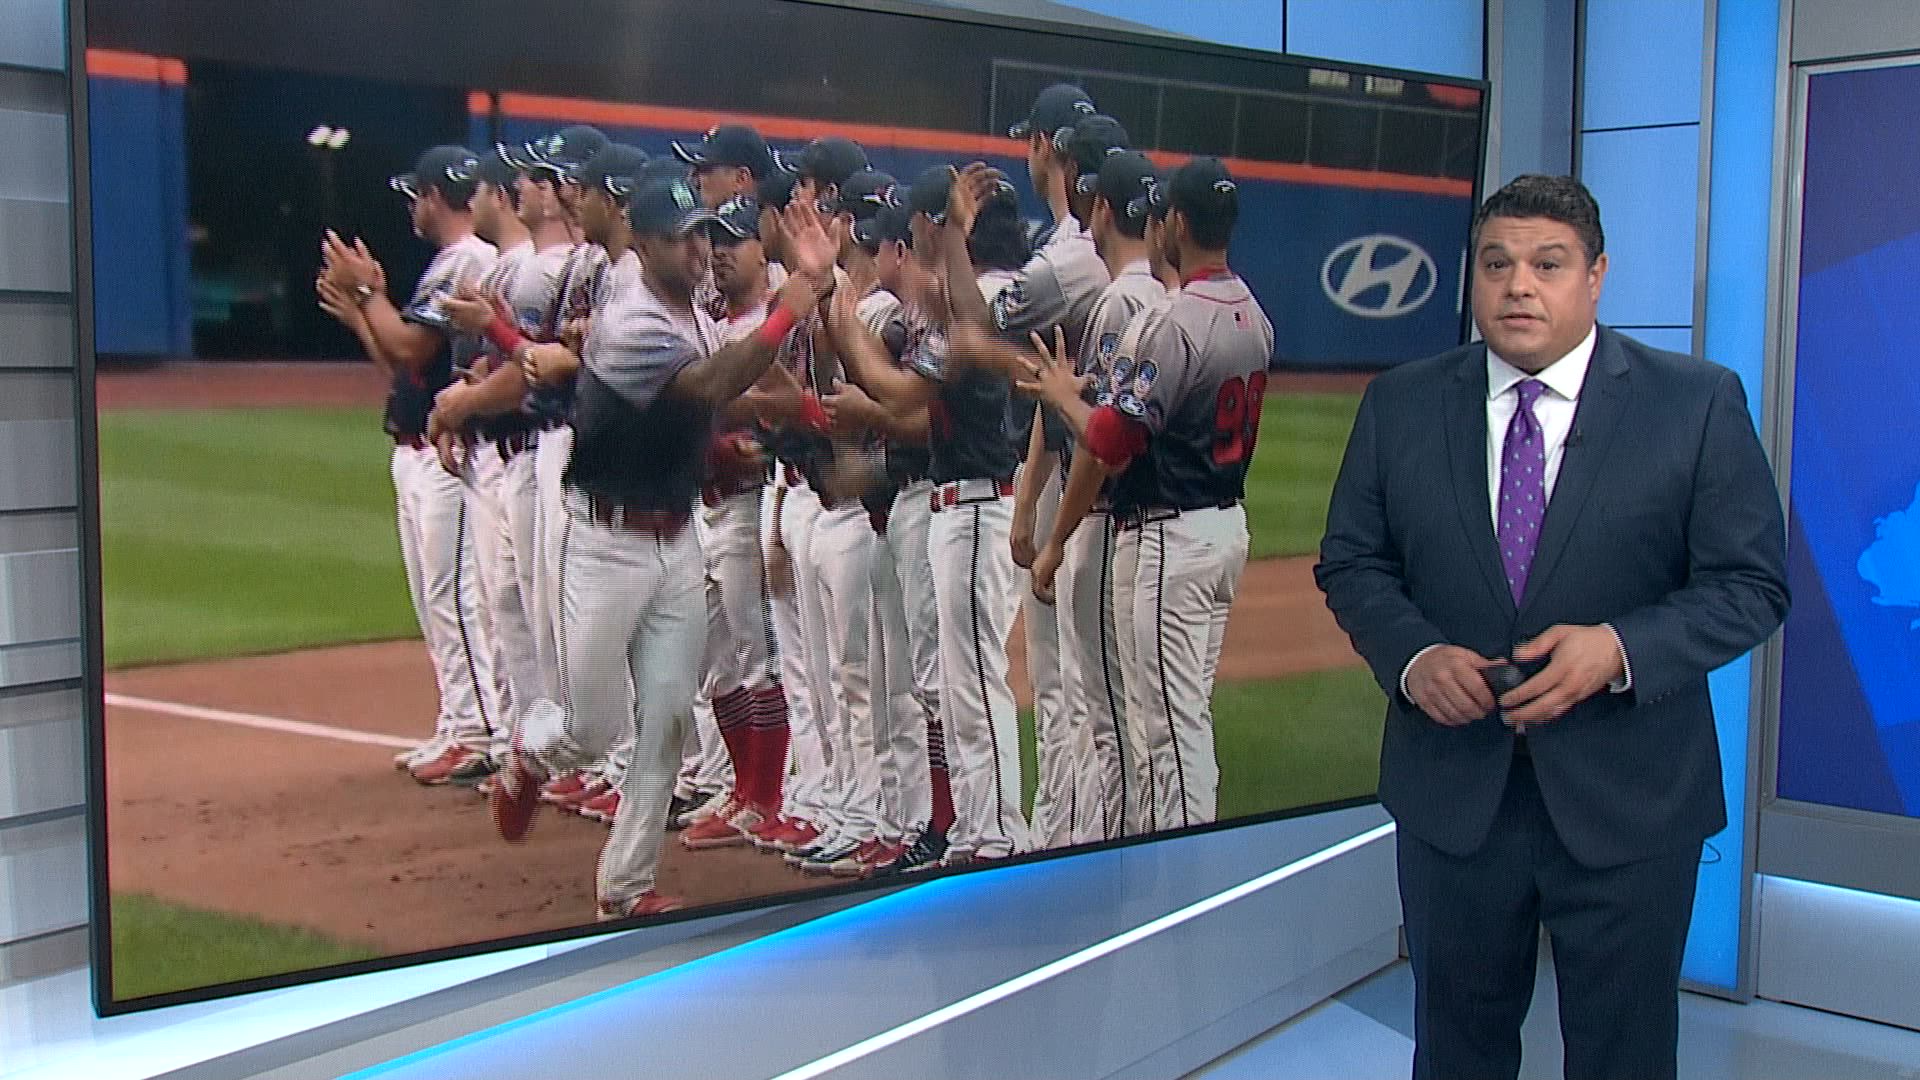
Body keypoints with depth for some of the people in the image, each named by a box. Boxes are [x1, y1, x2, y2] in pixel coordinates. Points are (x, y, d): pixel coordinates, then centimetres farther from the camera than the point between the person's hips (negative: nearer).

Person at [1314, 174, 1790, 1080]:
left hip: (1628, 801, -1)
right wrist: (1411, 654, -14)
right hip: (1452, 792, 2)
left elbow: (1750, 585, -5)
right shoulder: (1400, 404, 2)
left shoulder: (1699, 403, -4)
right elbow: (1350, 563, 6)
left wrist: (1620, 649, -22)